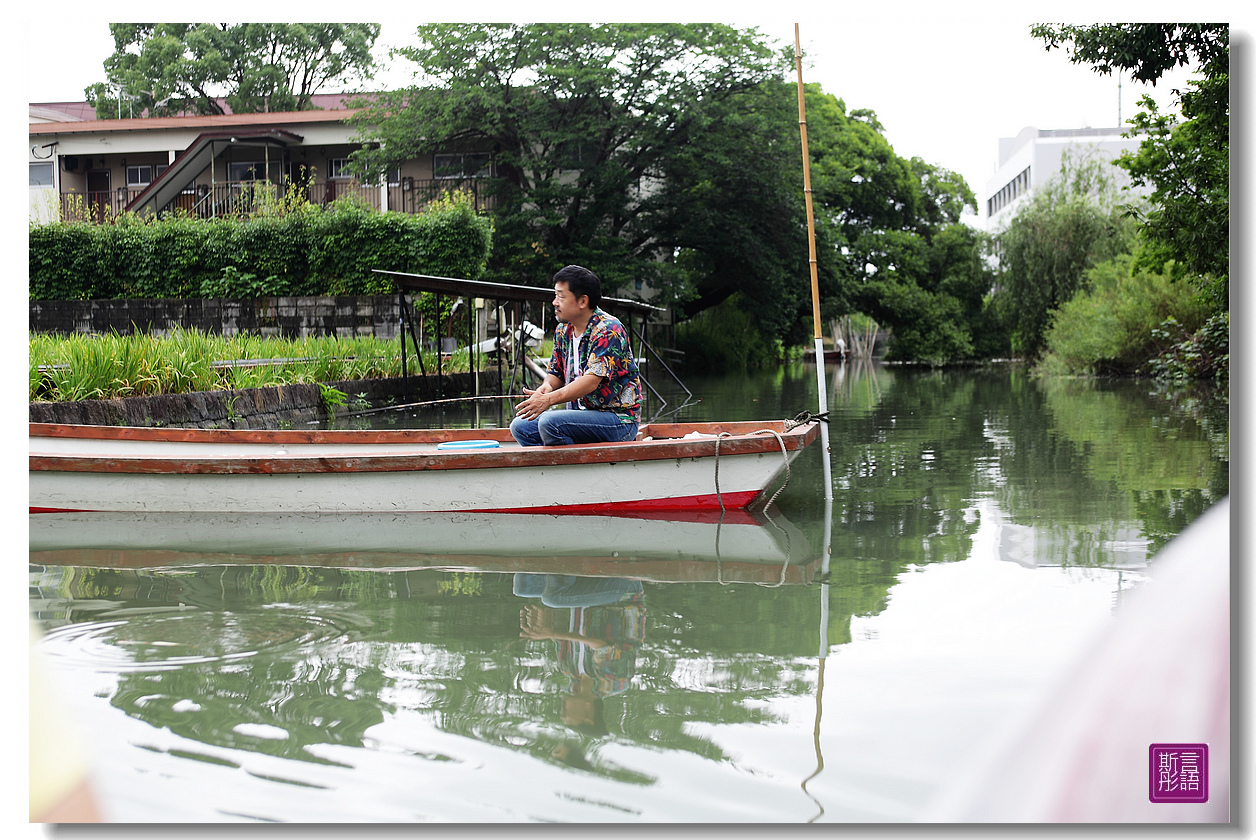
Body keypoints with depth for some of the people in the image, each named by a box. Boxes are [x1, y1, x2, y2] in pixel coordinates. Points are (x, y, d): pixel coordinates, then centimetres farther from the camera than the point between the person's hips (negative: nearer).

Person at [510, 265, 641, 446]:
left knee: (550, 423, -29)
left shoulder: (608, 330, -16)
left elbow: (591, 381, -26)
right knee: (520, 426, -4)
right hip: (582, 413, 9)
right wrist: (546, 387, -9)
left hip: (618, 418, -9)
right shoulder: (563, 331, 10)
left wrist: (549, 399, -36)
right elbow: (556, 372, 17)